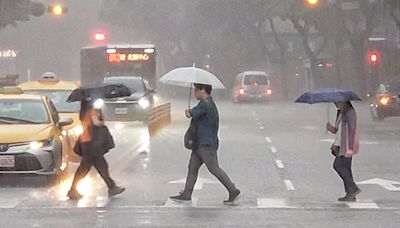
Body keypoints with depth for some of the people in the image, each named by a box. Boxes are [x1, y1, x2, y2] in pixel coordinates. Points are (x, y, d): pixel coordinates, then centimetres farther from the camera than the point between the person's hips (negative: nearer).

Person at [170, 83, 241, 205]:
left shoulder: (205, 104, -19)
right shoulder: (210, 103, 14)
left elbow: (189, 114, -17)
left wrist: (187, 111, 4)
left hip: (206, 145, -11)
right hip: (200, 144, 11)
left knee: (214, 169, -6)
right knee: (192, 168, 11)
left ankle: (233, 191, 0)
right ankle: (186, 195, 14)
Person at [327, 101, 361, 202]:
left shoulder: (350, 112, -13)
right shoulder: (341, 113, 17)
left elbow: (352, 130, -19)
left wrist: (350, 148, -24)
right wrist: (333, 129, 0)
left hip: (347, 145, -10)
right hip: (341, 146, 10)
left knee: (338, 165, -13)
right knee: (344, 168, 8)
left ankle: (353, 189, -9)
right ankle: (350, 195, 9)